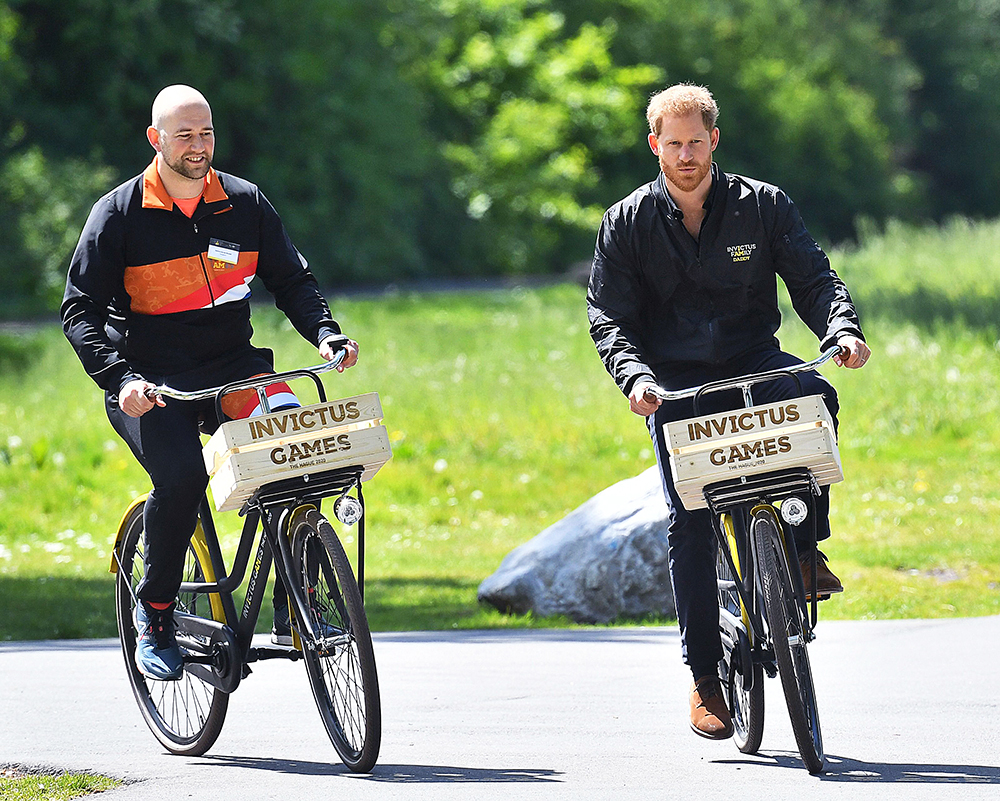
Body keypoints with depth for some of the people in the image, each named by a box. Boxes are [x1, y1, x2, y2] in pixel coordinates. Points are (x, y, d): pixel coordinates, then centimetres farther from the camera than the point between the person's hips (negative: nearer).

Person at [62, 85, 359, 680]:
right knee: (181, 477, -30)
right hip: (153, 383, -3)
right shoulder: (119, 214, -4)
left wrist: (326, 333, -8)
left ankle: (293, 605, -8)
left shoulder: (246, 204, 7)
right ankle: (156, 613, -9)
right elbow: (81, 310, -6)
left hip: (234, 365, 3)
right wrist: (121, 379, -22)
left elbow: (292, 279, 12)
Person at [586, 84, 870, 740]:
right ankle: (706, 677, -5)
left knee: (813, 396, -34)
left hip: (754, 361, 0)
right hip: (677, 382, 0)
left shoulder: (762, 206, 4)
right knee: (690, 521, -11)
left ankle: (806, 545, -18)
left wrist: (842, 329, -21)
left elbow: (814, 279, 0)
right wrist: (636, 377, -19)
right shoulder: (627, 224, 4)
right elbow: (608, 317, 0)